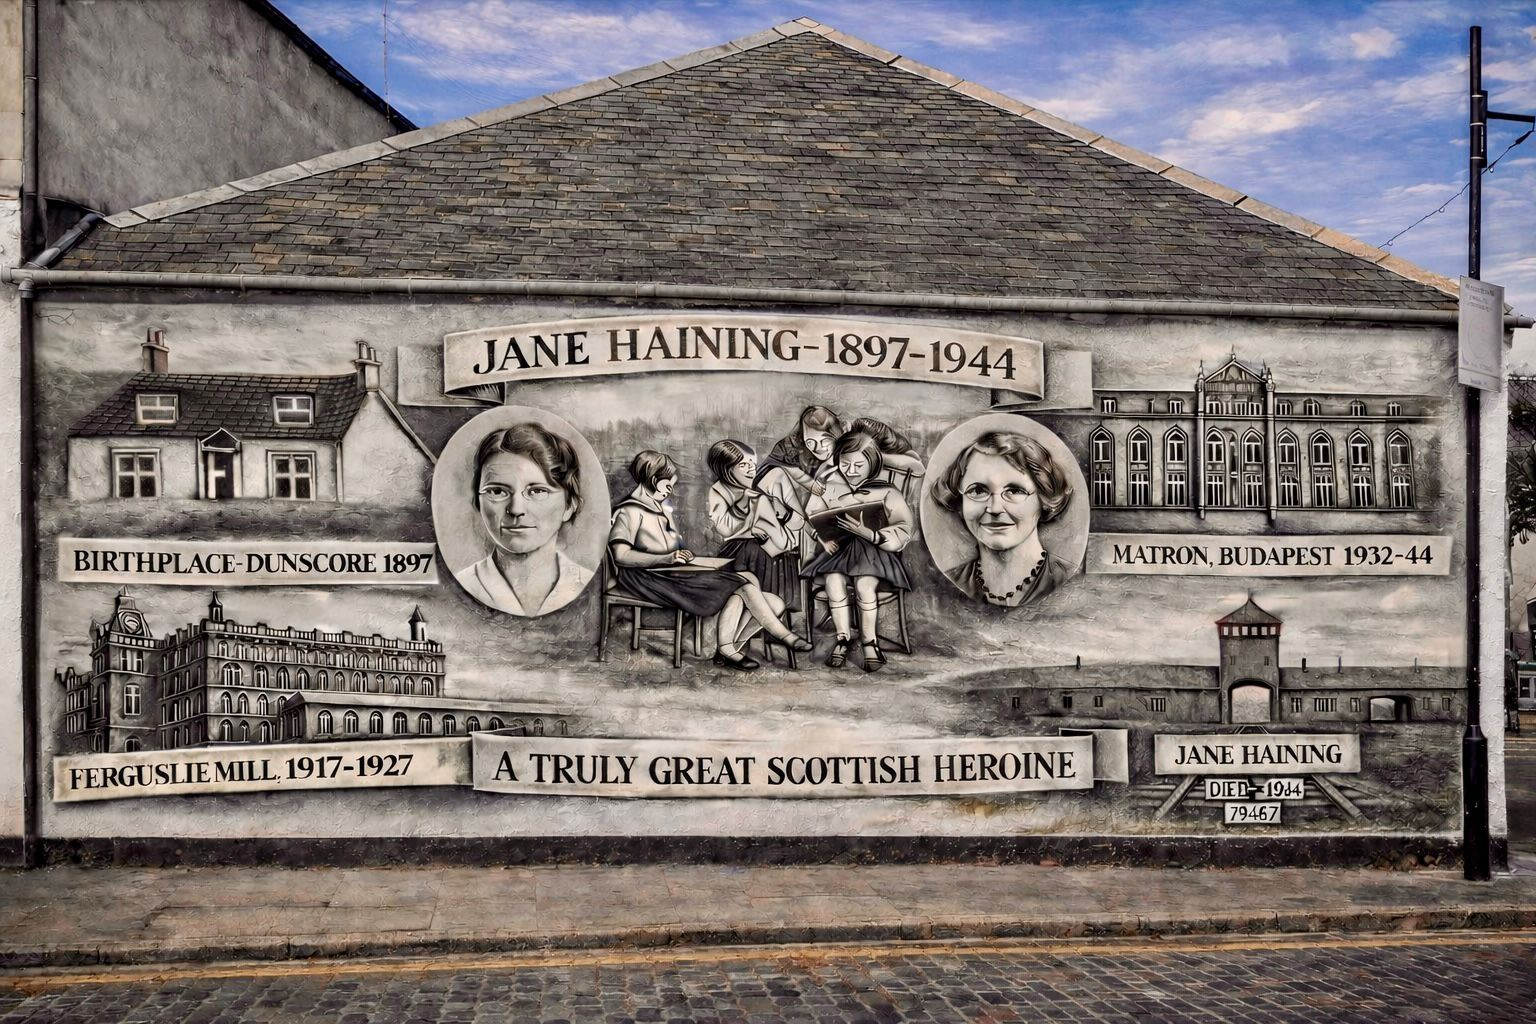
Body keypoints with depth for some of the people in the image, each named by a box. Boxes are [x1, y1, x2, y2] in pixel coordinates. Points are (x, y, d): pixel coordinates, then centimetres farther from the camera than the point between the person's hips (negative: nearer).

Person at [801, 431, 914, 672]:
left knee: (865, 584, -31)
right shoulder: (829, 487, 6)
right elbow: (811, 517, 12)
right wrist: (823, 537, -9)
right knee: (834, 581, -29)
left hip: (873, 548, -2)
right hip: (838, 547, 2)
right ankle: (843, 636, -8)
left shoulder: (887, 493, -4)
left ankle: (870, 641, -9)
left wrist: (867, 533, -26)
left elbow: (902, 532, -12)